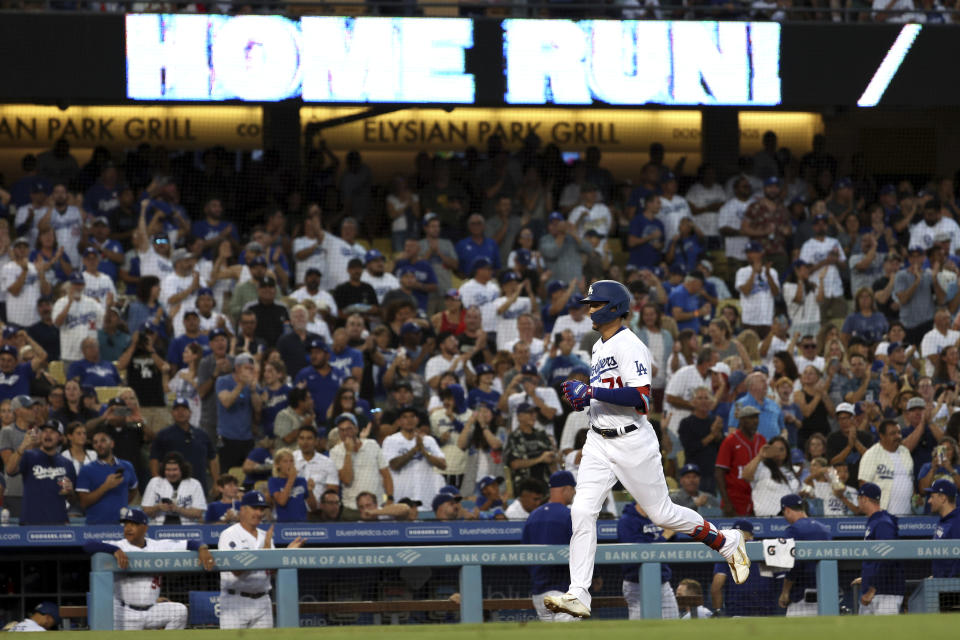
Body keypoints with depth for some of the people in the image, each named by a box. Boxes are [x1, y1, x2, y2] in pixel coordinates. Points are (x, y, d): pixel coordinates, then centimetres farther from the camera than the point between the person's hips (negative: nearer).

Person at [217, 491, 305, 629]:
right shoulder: (229, 535, -5)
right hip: (235, 601, -5)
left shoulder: (265, 537, 14)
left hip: (262, 602, 6)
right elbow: (237, 571, -17)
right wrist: (264, 550, -18)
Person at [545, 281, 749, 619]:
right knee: (582, 512, -7)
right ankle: (578, 596, -10)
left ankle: (728, 543, 25)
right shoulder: (599, 348, 14)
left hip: (632, 442, -8)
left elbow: (641, 397, -25)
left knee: (661, 512, 2)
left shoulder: (630, 346, -15)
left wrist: (591, 392, -25)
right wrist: (584, 399, 8)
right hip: (599, 442, 8)